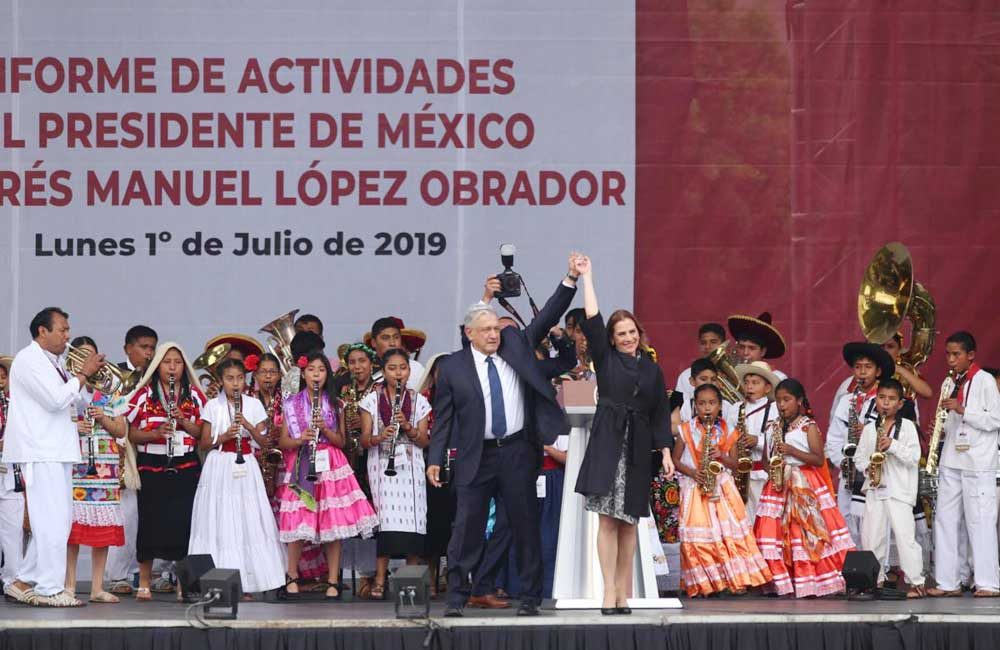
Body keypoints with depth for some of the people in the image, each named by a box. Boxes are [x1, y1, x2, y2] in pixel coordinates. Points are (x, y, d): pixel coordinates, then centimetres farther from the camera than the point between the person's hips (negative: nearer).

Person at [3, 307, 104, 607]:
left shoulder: (50, 363, 20)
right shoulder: (29, 360, -10)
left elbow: (66, 400, 24)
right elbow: (57, 400, -18)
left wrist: (81, 374, 12)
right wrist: (83, 374, -9)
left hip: (57, 452, 10)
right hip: (40, 453, -10)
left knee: (58, 522, 10)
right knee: (52, 521, -11)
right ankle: (49, 590, -8)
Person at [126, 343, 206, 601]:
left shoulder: (194, 395, 8)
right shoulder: (144, 395, 3)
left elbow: (203, 432, 5)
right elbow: (132, 433, 0)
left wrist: (183, 421, -12)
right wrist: (155, 433, -18)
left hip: (186, 468, 1)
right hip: (151, 467, -1)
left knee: (184, 522, -2)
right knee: (150, 521, -1)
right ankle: (144, 582, 10)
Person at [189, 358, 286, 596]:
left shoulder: (254, 405, 7)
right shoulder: (212, 406, 3)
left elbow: (264, 442, 6)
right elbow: (204, 444, 4)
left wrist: (249, 427, -11)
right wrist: (224, 436, -13)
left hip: (246, 468, 2)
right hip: (220, 467, -1)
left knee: (248, 520, -1)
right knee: (222, 522, -5)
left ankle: (246, 582, 3)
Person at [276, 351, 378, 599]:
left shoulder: (334, 403, 8)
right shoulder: (291, 404, 6)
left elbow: (341, 441, 6)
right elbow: (283, 442, 5)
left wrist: (325, 429, -12)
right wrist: (300, 439, -15)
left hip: (330, 467, 1)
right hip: (300, 468, -1)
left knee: (333, 524, -3)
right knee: (297, 524, -6)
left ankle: (333, 582, 3)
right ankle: (292, 577, 11)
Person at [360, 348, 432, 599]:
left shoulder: (418, 401, 9)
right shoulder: (372, 400, 7)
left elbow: (424, 441, 5)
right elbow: (364, 441, 3)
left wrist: (407, 427, -13)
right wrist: (379, 437, -17)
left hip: (410, 467, 1)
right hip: (382, 465, -1)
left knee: (412, 519, -5)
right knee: (387, 519, -12)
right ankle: (380, 580, -11)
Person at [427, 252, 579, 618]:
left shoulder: (516, 345, 7)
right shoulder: (452, 368, 2)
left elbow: (547, 317, 4)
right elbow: (443, 417, 2)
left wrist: (571, 279, -8)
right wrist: (435, 459, -4)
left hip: (519, 452, 2)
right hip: (476, 456, -2)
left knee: (526, 524, 4)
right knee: (468, 525, -1)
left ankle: (529, 597, 11)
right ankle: (456, 597, 5)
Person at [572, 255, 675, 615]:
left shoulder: (652, 369, 14)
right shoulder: (605, 359, 8)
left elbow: (661, 414, 13)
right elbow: (593, 321, 0)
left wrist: (666, 452, 6)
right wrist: (586, 278, 1)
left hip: (638, 447, 2)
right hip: (607, 443, -2)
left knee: (628, 521, 3)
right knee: (607, 518, -9)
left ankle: (623, 592, 4)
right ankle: (609, 591, -12)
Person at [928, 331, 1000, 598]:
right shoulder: (951, 383, 16)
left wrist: (962, 410, -17)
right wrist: (941, 429, 4)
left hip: (978, 464, -7)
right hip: (951, 462, 7)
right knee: (945, 520, 4)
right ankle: (947, 582, 7)